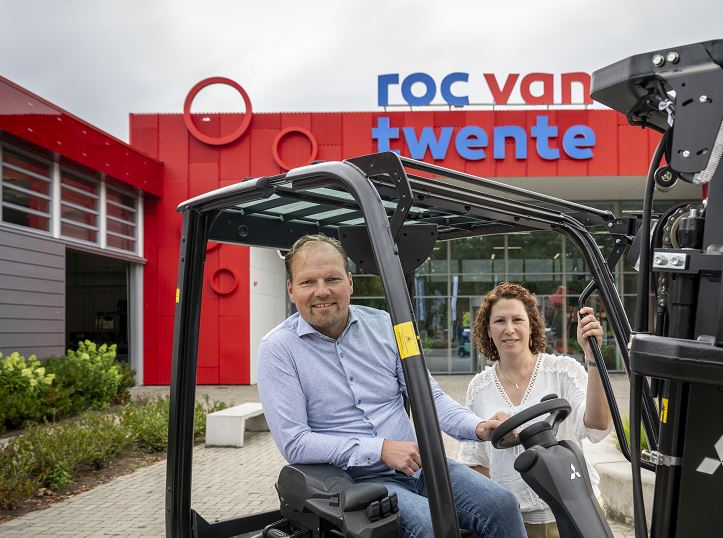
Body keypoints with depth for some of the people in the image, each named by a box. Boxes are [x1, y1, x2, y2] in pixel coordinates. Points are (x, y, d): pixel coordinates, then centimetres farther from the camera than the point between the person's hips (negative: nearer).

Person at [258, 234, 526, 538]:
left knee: (502, 505, -12)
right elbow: (293, 443, -13)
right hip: (354, 481, -4)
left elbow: (429, 396, 5)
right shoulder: (277, 349, -8)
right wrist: (381, 449, -19)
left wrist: (478, 427, -15)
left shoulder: (383, 325, 3)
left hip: (415, 465, 5)